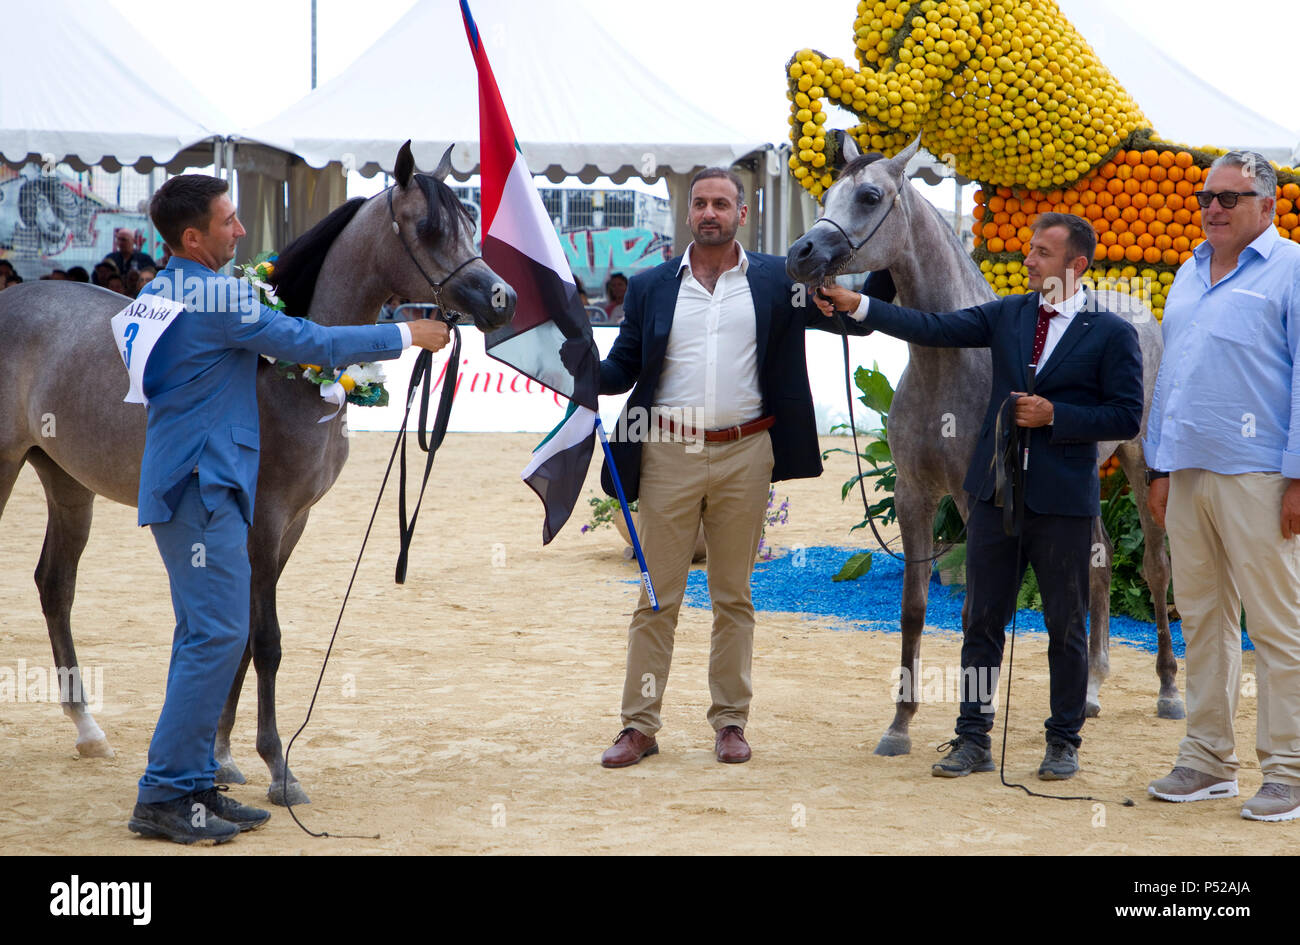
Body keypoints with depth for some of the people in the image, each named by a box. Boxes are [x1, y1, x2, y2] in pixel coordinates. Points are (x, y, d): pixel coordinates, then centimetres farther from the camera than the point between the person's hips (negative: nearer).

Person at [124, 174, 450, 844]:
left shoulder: (159, 292, 14)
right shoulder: (216, 296, -15)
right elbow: (308, 343, -13)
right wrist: (406, 336, -3)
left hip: (188, 481, 10)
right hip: (202, 486, -10)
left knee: (204, 634, 12)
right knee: (219, 634, -11)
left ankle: (193, 786, 14)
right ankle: (164, 795, -11)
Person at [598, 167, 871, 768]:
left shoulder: (776, 280, 6)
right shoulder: (650, 287, 9)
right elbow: (622, 370, 8)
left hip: (743, 454, 0)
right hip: (668, 454, 0)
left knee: (734, 597, 8)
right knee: (656, 597, 1)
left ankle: (730, 721, 15)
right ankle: (639, 724, 6)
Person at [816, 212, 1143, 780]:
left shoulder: (1112, 334, -4)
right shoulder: (1007, 315, 8)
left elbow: (1125, 417, -6)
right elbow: (934, 329, -1)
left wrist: (1055, 415, -15)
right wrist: (856, 305, -10)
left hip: (1062, 500, -4)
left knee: (1066, 625, 6)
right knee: (983, 620, 7)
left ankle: (1064, 743, 17)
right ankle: (972, 740, 14)